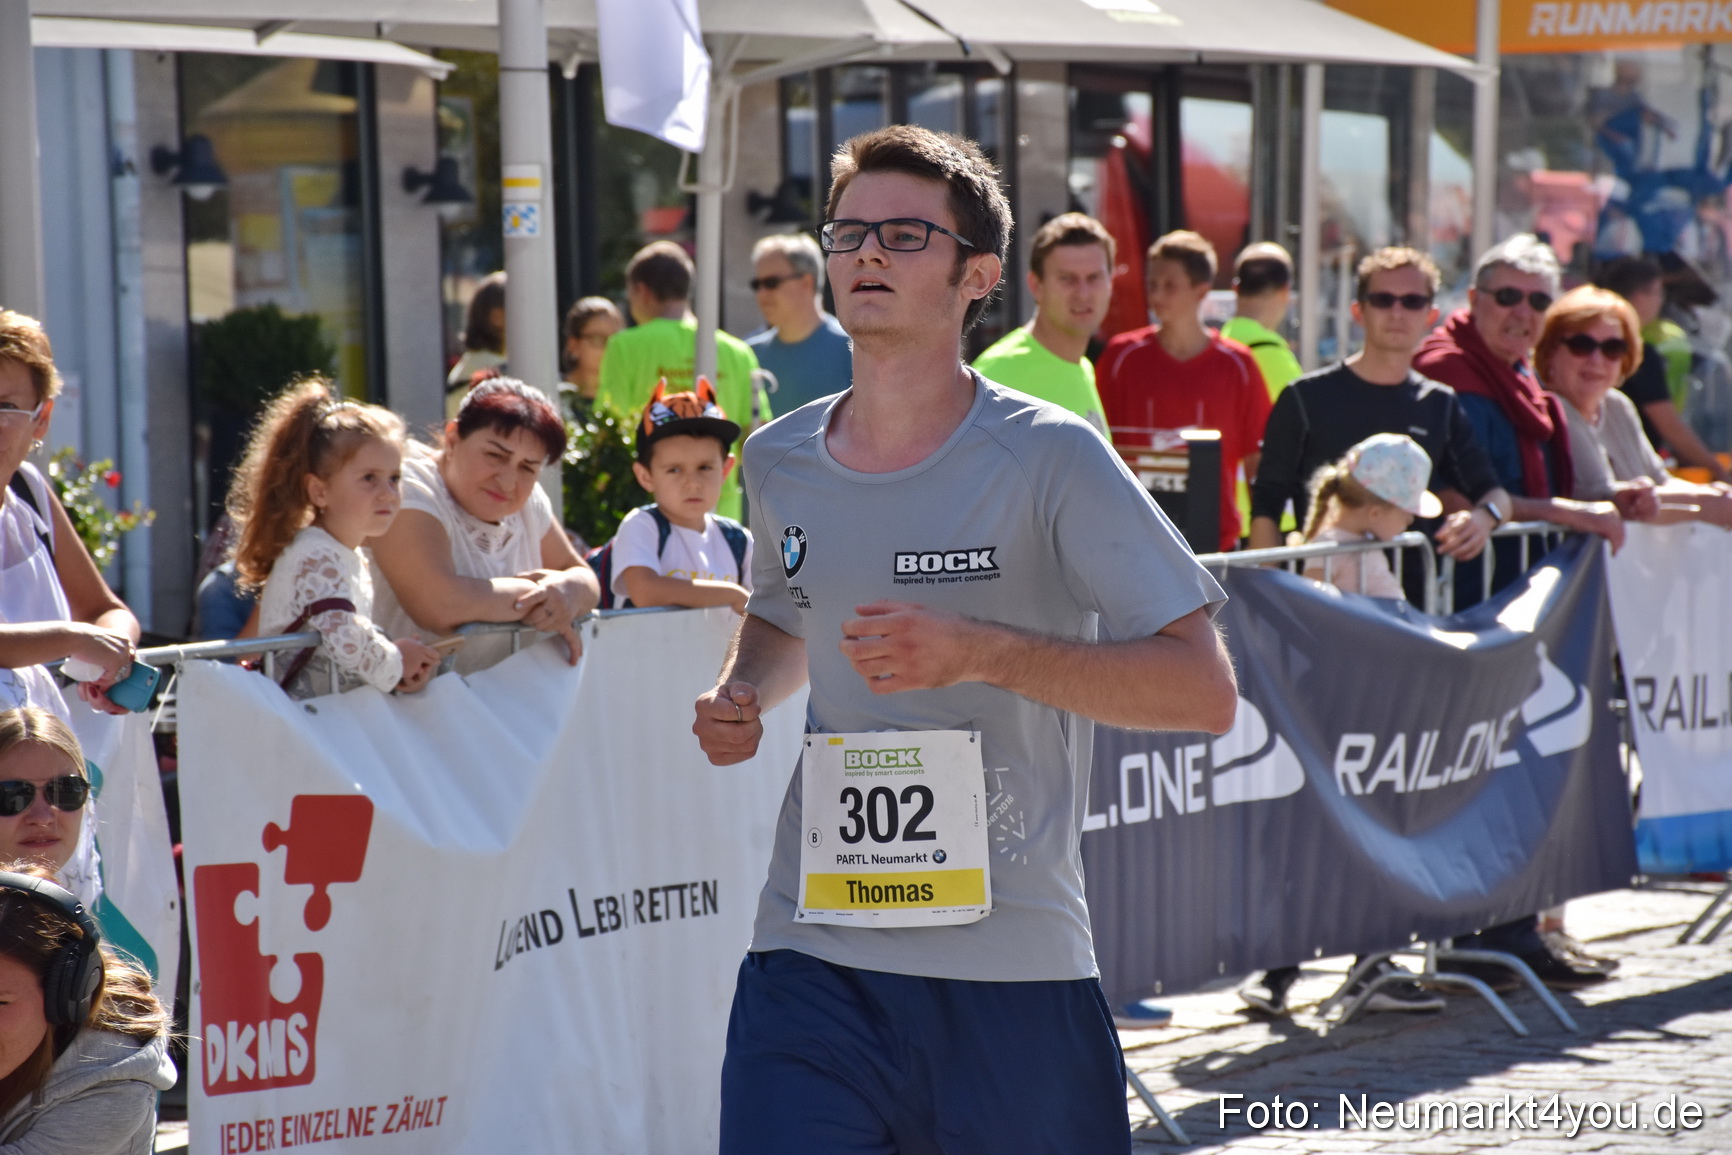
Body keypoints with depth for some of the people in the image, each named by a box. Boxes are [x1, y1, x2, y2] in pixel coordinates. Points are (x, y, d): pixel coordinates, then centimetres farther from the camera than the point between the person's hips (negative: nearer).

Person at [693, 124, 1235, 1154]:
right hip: (812, 961, 3)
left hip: (1013, 965, -3)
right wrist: (743, 694, 7)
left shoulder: (1049, 459, -7)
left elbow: (1204, 691, -11)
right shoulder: (779, 460, 8)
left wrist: (983, 653, -21)